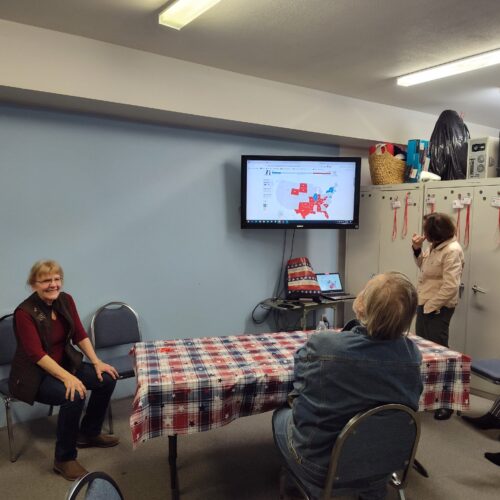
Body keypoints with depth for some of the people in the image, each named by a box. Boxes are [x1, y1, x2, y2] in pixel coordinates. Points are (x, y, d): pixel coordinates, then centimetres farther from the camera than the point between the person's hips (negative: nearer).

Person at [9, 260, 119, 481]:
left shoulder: (65, 300, -4)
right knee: (74, 396, -30)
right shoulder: (25, 312, -22)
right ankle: (64, 459, -9)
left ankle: (88, 433, 15)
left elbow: (80, 335, 1)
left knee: (107, 379, -9)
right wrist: (67, 377, -37)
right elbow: (37, 354, -27)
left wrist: (97, 362, -10)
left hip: (64, 363, 7)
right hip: (33, 375, -7)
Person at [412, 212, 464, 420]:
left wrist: (430, 306, -19)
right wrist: (417, 249, 5)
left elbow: (450, 287, -25)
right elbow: (424, 266, 21)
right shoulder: (435, 246, 7)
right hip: (425, 305, 9)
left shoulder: (452, 251, -21)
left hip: (437, 309, -9)